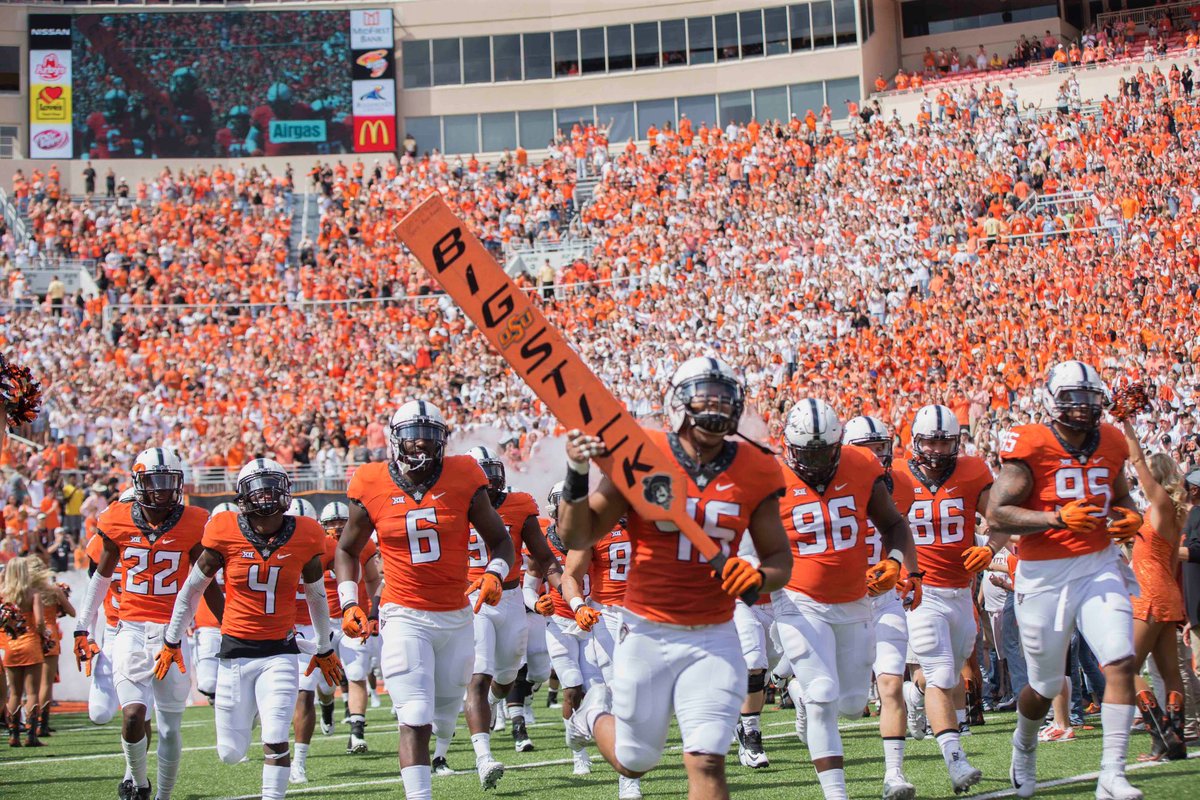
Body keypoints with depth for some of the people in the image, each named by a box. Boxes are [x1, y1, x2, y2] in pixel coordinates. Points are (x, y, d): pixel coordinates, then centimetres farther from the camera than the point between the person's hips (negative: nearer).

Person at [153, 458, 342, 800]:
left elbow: (317, 597, 13)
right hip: (235, 651, 0)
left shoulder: (303, 537, -4)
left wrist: (324, 649, 21)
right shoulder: (226, 534, -8)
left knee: (275, 743, -13)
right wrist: (171, 641, 11)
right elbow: (192, 589, 5)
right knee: (231, 754, 7)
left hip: (280, 651, 0)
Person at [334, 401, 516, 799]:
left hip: (456, 615, 2)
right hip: (404, 616, -2)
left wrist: (494, 575, -15)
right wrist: (349, 603, -2)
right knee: (415, 721, -14)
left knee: (444, 717, 14)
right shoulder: (373, 488, -4)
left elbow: (501, 542, 6)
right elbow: (347, 550, 10)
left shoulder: (463, 480, -3)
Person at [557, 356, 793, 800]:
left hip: (714, 638, 1)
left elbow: (780, 559, 7)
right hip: (647, 633, -1)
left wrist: (758, 577, -15)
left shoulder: (754, 472, -1)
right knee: (635, 761, 12)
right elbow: (576, 537, -5)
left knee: (707, 762, -9)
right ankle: (596, 715, 46)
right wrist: (577, 476, -21)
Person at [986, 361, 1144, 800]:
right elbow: (997, 515, -19)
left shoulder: (1109, 444, 5)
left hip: (1099, 568, 4)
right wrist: (1057, 519, -29)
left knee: (1121, 663, -15)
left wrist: (1129, 518, -1)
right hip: (1045, 577, -4)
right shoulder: (1030, 447, -13)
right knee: (1046, 685, 9)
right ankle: (1024, 745, 43)